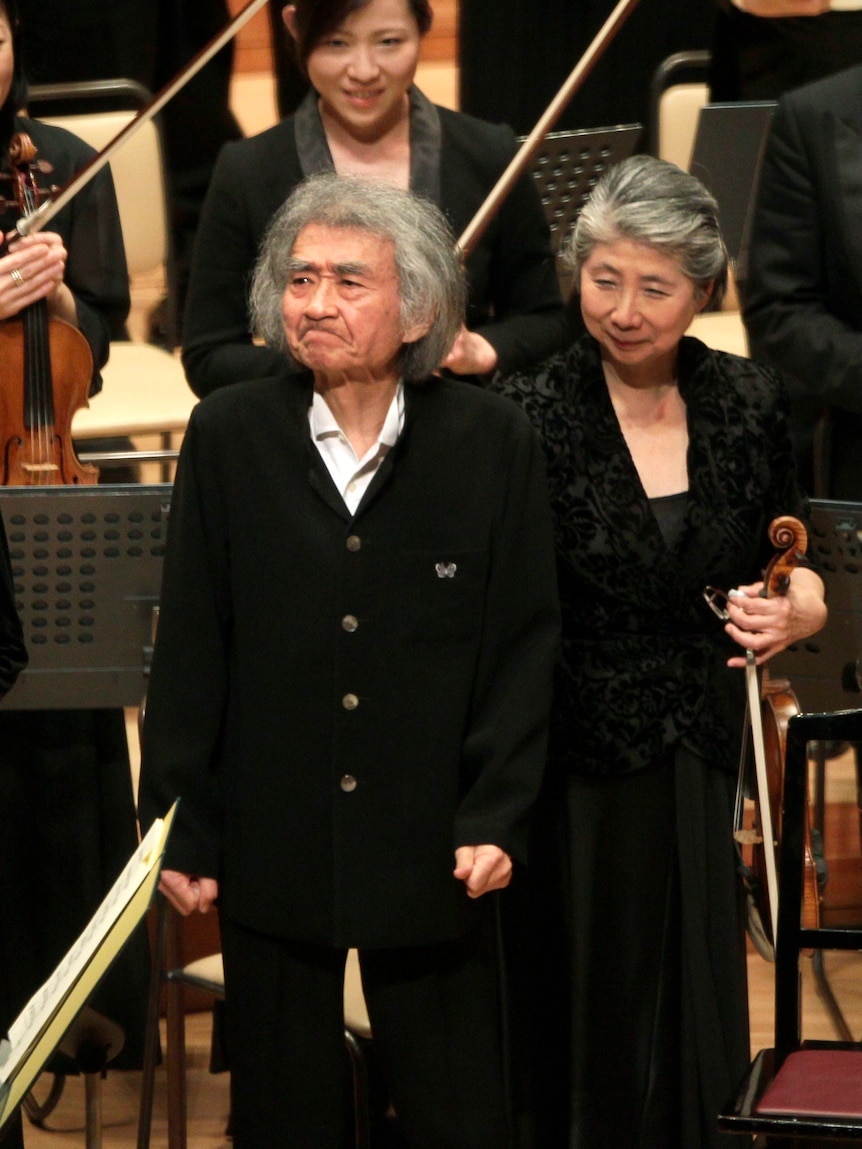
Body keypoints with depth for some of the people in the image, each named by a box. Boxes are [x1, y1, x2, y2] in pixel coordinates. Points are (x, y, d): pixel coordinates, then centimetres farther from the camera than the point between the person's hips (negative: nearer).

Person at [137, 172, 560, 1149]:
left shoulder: (492, 441, -4)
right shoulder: (229, 436, -2)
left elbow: (524, 642, -1)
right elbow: (189, 649, 0)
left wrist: (495, 817, -8)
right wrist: (181, 828, -2)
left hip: (429, 849, -1)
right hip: (271, 841, 1)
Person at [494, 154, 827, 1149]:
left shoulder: (749, 407, 2)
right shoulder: (529, 417, -9)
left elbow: (796, 574, 14)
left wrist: (792, 611, -7)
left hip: (702, 768, 3)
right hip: (572, 771, -3)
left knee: (694, 1036, 9)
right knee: (580, 1040, 5)